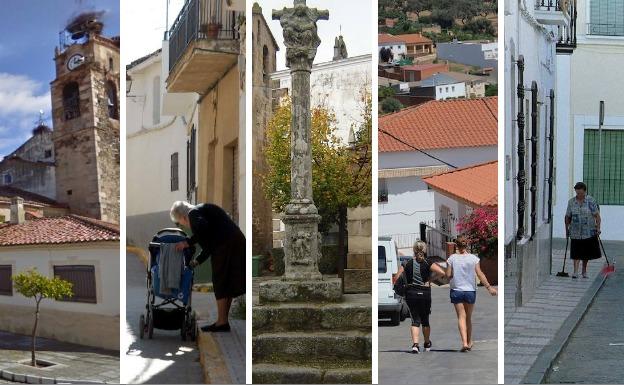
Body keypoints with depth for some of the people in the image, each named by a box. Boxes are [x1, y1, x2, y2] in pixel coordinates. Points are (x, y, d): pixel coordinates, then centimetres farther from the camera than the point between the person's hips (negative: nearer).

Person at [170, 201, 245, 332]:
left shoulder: (194, 213, -2)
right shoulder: (203, 210, 25)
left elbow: (203, 227, -25)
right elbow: (209, 244, 28)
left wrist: (188, 242, -13)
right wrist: (197, 261, 29)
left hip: (226, 244, -9)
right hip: (236, 241, 9)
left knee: (221, 283, -3)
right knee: (228, 283, 13)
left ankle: (222, 322, -1)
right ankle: (224, 320, 17)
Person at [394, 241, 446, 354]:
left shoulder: (407, 264, 0)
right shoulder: (428, 264, -5)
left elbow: (396, 278, -4)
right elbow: (442, 272, -18)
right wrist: (431, 278, -3)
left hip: (411, 294, 0)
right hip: (424, 294, 0)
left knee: (415, 320, 2)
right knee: (425, 319, 17)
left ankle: (415, 344, -18)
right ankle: (427, 344, 34)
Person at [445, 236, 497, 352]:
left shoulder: (452, 258, -5)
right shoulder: (473, 258, -3)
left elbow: (448, 275, -5)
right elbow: (480, 274, -5)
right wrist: (489, 287, -1)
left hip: (456, 291, -2)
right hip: (470, 290, 2)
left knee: (461, 317, -3)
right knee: (468, 317, 15)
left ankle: (464, 342, -19)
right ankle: (469, 342, 24)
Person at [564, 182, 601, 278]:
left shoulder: (590, 201, -3)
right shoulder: (571, 202, 3)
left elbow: (597, 215, -3)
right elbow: (568, 217, 9)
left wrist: (598, 228, -10)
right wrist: (567, 230, 8)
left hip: (589, 232, 0)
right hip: (575, 232, 0)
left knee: (586, 252, 9)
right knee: (576, 252, -6)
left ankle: (584, 271, 24)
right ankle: (575, 271, -8)